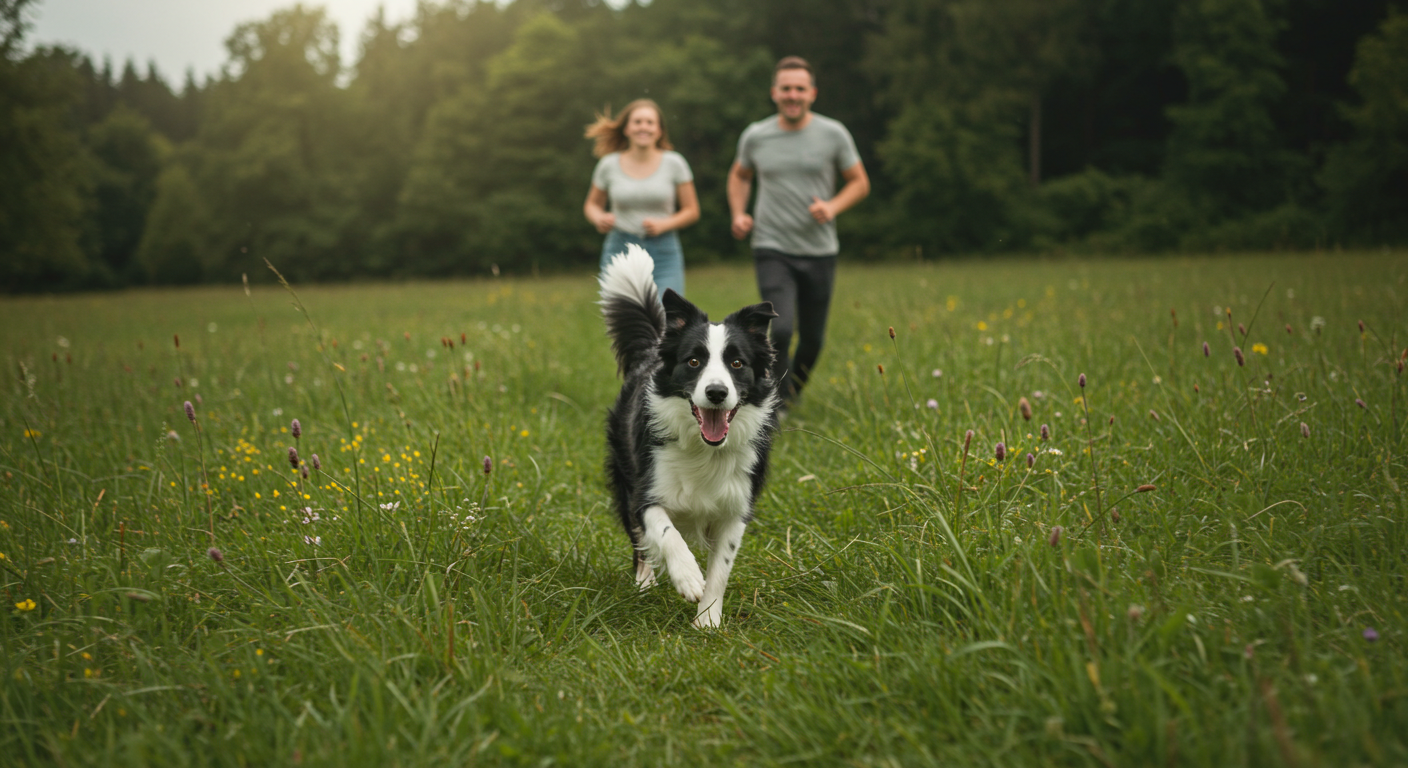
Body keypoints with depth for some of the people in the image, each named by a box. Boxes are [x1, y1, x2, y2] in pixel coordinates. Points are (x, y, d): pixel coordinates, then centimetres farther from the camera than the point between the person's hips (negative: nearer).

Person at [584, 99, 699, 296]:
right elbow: (592, 205, 17)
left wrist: (663, 224, -12)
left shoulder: (674, 163, 0)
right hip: (620, 251, 1)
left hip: (663, 253, -1)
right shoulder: (609, 165, 3)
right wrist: (599, 219, -6)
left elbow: (692, 211, 5)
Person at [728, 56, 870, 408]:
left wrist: (833, 206, -13)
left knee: (812, 339, 11)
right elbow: (740, 175, 21)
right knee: (779, 330, -20)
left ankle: (794, 393, 40)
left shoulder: (833, 134, -3)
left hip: (819, 251, 1)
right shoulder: (755, 136, 1)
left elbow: (860, 182, 6)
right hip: (772, 250, -1)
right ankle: (777, 402, 0)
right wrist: (738, 213, 4)